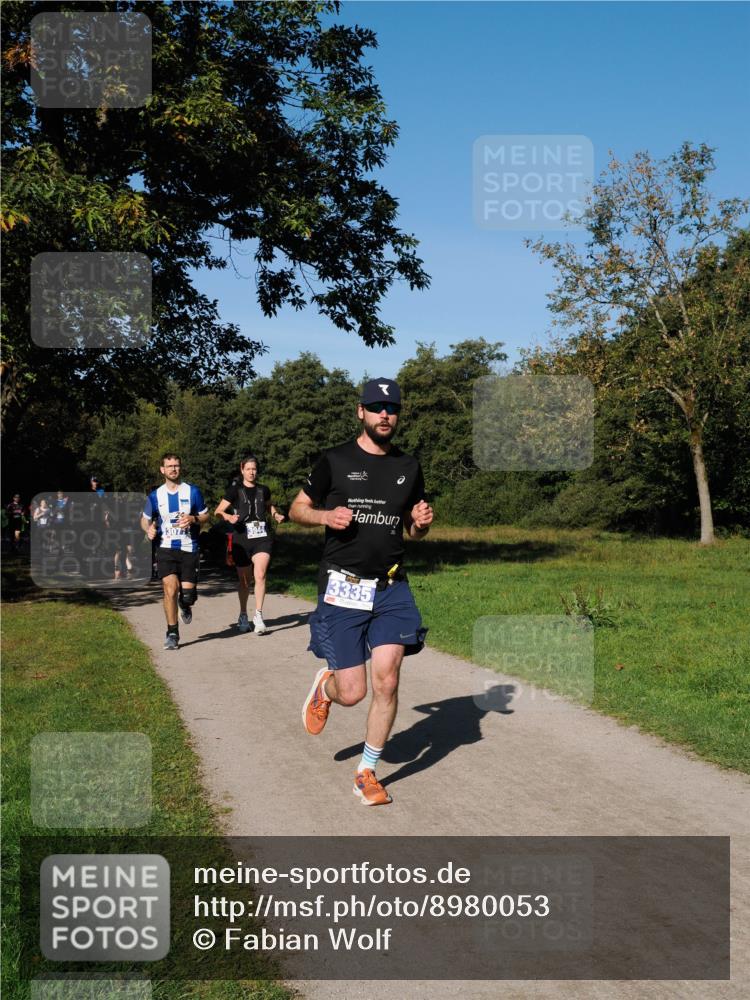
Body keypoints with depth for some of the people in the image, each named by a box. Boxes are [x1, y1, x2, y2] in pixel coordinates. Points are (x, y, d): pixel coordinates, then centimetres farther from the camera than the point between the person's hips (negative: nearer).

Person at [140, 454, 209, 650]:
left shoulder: (193, 491, 2)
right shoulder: (155, 495, 5)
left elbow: (205, 515, 9)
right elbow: (145, 518, 17)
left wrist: (193, 519, -13)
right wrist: (149, 529, -6)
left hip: (189, 549, 0)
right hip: (166, 548, 0)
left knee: (187, 593, -3)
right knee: (170, 589, -15)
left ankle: (185, 606, 37)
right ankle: (172, 633, 0)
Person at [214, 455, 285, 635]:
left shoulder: (263, 490, 9)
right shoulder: (235, 490, 0)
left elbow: (269, 506, 29)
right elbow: (218, 511, -3)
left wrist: (276, 515, 8)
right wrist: (228, 517, -23)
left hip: (261, 538, 1)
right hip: (241, 539, -1)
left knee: (260, 575, -17)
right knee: (244, 580, 10)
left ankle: (258, 616, -12)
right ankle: (243, 616, 28)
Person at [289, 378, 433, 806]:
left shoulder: (409, 467, 10)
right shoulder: (336, 461, 0)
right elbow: (298, 508, 9)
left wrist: (422, 522, -3)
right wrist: (326, 515, -12)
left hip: (392, 588, 3)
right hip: (343, 589, -3)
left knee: (387, 682, -6)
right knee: (352, 692, -4)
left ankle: (368, 773, 13)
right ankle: (325, 685, 35)